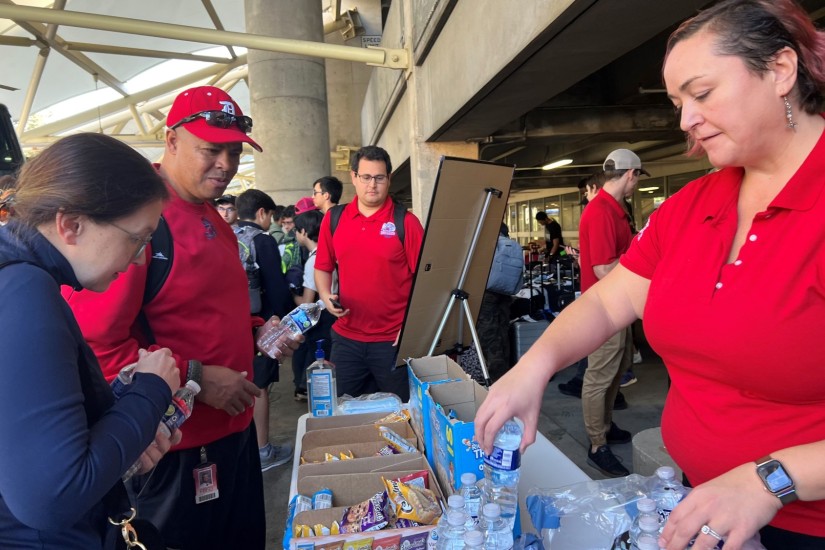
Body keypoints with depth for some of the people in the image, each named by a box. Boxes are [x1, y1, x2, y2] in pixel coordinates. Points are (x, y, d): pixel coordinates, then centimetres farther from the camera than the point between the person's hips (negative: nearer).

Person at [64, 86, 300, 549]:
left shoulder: (209, 215, 10)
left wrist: (257, 334, 7)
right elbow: (95, 340, -24)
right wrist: (194, 377, -22)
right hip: (178, 444, -9)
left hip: (232, 423, 9)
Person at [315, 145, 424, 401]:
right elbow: (322, 268, 13)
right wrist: (326, 296, -5)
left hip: (393, 340, -3)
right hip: (345, 338, 3)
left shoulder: (406, 221, -6)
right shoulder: (333, 219, 4)